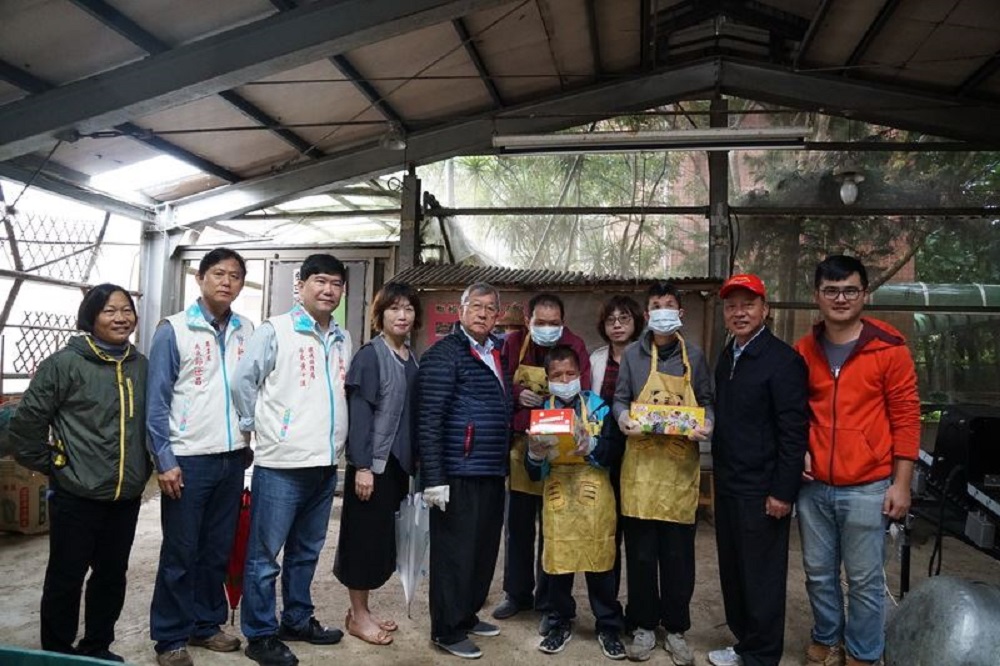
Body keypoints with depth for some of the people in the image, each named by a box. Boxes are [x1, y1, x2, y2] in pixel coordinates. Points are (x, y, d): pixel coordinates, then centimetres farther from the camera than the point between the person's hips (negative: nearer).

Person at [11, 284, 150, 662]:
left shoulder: (142, 367, 5)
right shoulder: (65, 363, -10)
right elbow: (26, 421, -7)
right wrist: (47, 464, -4)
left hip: (127, 496, 5)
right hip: (76, 495, -4)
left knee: (112, 575, 16)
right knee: (66, 576, 9)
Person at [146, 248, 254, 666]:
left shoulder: (248, 332, 6)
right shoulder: (174, 330, -6)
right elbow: (157, 400, -8)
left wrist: (252, 443, 7)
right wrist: (164, 460, -12)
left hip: (233, 458, 4)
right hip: (188, 459, -4)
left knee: (218, 549, 14)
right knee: (180, 553, 6)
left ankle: (206, 624, 30)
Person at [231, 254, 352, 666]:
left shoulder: (343, 340, 10)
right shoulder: (275, 331, -8)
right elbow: (241, 382, -7)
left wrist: (333, 436, 13)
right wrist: (259, 426, -2)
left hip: (325, 464, 6)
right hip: (281, 463, -6)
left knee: (306, 551, 18)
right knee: (264, 554, 4)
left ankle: (297, 620, 32)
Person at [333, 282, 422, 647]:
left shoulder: (412, 359, 9)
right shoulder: (369, 356, -11)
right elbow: (358, 413, -15)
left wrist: (414, 461, 11)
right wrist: (362, 466, -19)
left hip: (399, 462, 7)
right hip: (373, 462, -7)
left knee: (384, 536, 13)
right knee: (365, 537, 3)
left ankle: (362, 610, 27)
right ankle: (357, 616, 17)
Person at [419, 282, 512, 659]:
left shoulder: (496, 355, 14)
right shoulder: (444, 354, -10)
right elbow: (429, 421, -15)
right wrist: (434, 478, -19)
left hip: (492, 473, 8)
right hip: (458, 474, -8)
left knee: (484, 550, 17)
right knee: (454, 553, 2)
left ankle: (467, 615, 33)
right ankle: (448, 631, 17)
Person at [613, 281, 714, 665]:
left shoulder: (694, 356, 9)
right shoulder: (633, 355, 6)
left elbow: (706, 401, 11)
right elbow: (620, 399, 6)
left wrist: (706, 424, -10)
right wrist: (623, 419, -15)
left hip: (681, 464, 1)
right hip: (641, 463, 0)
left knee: (679, 554, 7)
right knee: (641, 553, 6)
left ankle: (676, 629, 22)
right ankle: (644, 626, 21)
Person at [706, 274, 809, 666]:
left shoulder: (782, 360, -13)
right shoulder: (726, 357, 11)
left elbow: (794, 431, -16)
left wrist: (782, 492, -17)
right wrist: (720, 473, 14)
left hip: (761, 490, -7)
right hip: (727, 485, 8)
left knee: (761, 577, 5)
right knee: (732, 571, 17)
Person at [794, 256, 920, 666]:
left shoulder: (889, 347, -6)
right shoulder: (804, 350, 4)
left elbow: (906, 417, -5)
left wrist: (901, 483, -6)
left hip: (867, 487, -3)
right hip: (814, 485, 4)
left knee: (865, 579, 9)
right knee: (818, 573, 15)